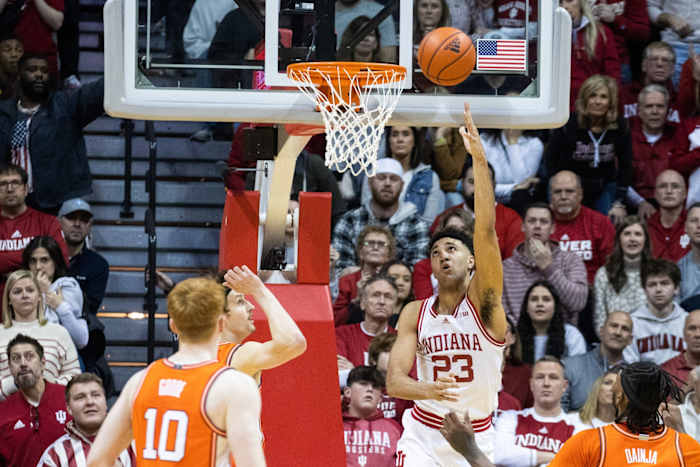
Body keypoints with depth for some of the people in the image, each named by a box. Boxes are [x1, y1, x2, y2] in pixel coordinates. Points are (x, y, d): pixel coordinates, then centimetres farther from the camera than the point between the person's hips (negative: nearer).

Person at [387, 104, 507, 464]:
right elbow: (394, 380, -7)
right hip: (423, 435, 0)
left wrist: (479, 159, -28)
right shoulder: (415, 313, 1)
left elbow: (486, 230, -20)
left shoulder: (483, 301, -7)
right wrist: (429, 390, -31)